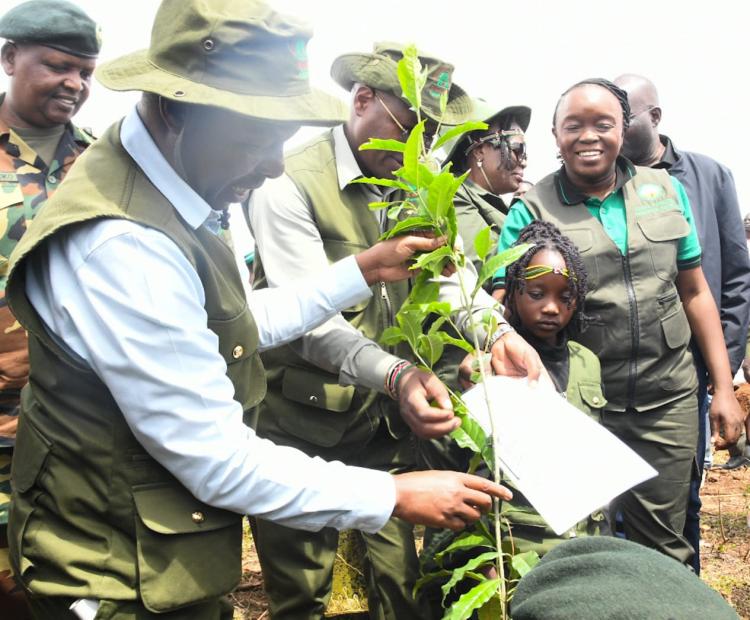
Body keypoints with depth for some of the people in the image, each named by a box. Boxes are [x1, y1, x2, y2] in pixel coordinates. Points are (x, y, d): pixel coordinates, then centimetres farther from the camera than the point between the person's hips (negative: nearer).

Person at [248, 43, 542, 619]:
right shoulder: (290, 186, -17)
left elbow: (446, 271, -1)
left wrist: (495, 331, -20)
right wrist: (395, 373, -39)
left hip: (385, 417, 6)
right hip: (305, 423, -5)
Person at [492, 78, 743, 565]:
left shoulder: (668, 191, 6)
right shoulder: (531, 211, -4)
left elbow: (695, 293, 9)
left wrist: (724, 388, 7)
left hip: (668, 399, 2)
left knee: (664, 545, 13)